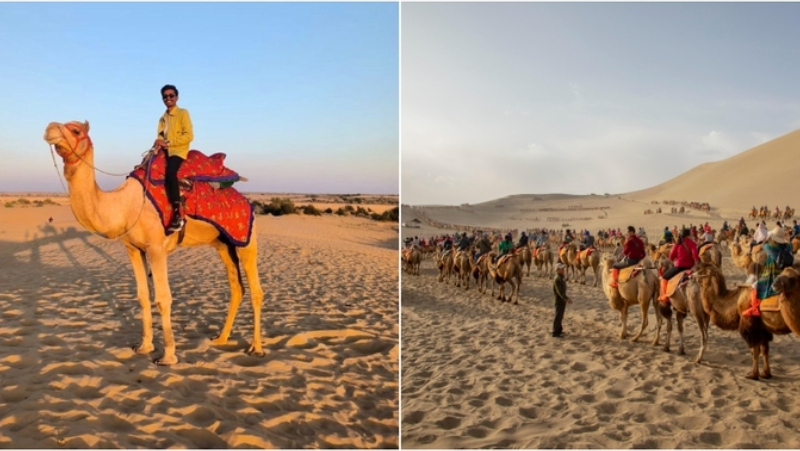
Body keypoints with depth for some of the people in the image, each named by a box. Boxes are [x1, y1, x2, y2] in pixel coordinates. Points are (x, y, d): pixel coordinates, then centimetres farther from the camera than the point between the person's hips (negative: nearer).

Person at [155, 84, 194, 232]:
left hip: (178, 151, -8)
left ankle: (177, 214, -38)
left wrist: (168, 142, -15)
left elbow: (189, 136, -9)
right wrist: (158, 143, -7)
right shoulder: (163, 118, 21)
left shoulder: (183, 113, 1)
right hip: (164, 151, 8)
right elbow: (160, 137, 18)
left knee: (170, 171, -34)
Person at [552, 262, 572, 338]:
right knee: (558, 316, -2)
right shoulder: (557, 279, -22)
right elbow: (559, 291, -29)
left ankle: (559, 330, 30)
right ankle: (555, 332, 6)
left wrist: (566, 299, 23)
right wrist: (567, 299, -36)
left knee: (560, 316, 18)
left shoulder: (561, 278, 8)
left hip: (562, 300, 9)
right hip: (559, 300, -9)